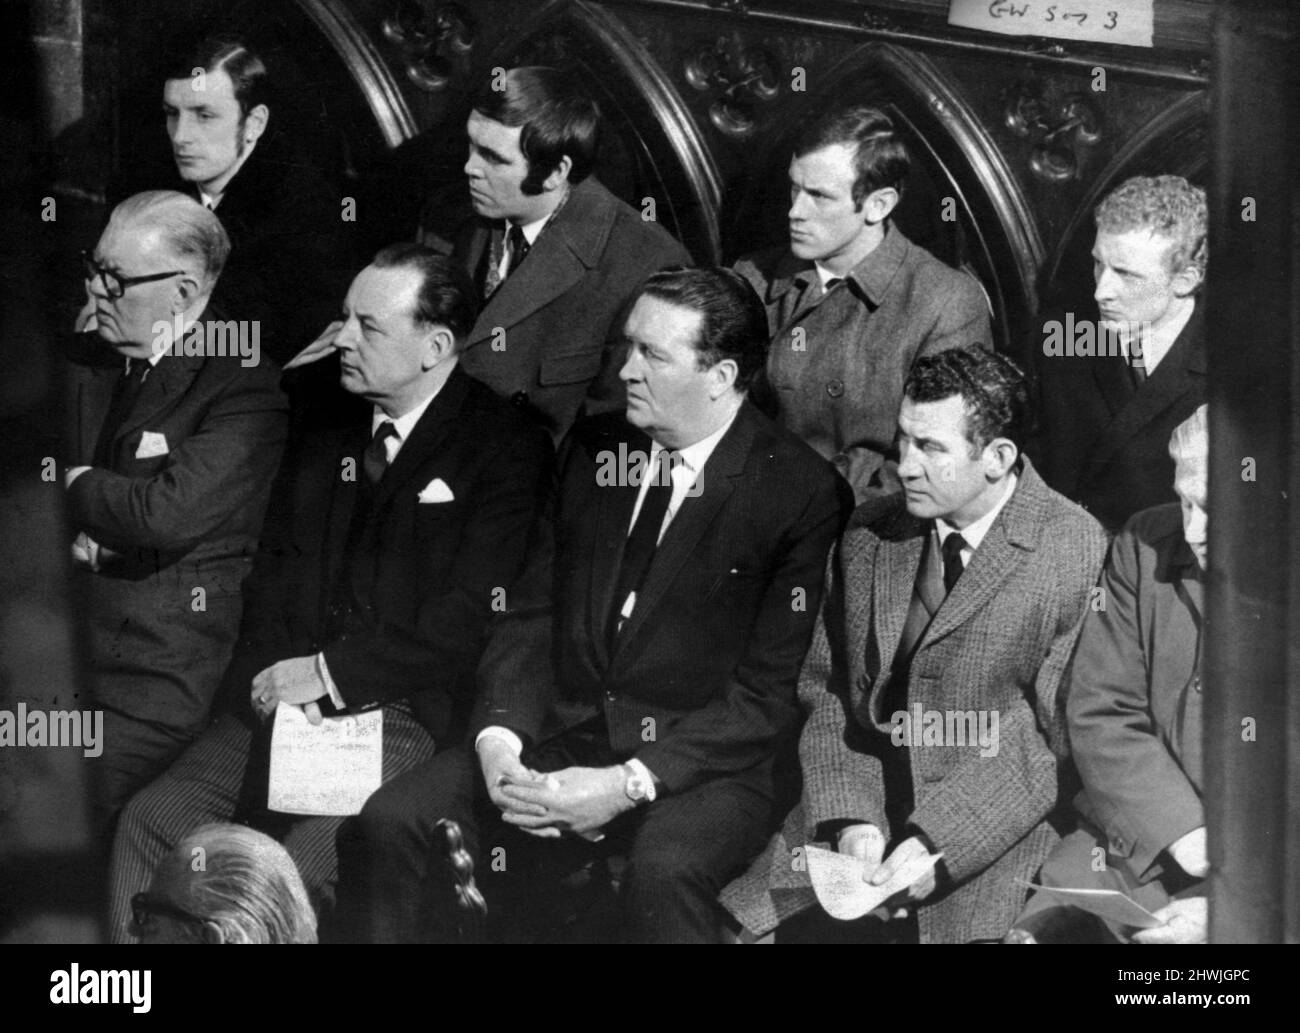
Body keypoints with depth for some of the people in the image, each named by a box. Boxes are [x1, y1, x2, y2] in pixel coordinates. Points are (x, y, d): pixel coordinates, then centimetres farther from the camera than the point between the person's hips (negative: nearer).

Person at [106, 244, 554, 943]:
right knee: (150, 822, -14)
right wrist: (275, 677, -4)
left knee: (303, 867, -29)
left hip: (409, 718, -6)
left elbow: (469, 618, -11)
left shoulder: (508, 452, -2)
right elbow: (272, 579, 17)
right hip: (282, 706, 6)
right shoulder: (321, 447, 20)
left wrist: (330, 673, -12)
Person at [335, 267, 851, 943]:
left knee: (663, 869, -38)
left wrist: (628, 784, -18)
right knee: (389, 824, -15)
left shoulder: (802, 493, -7)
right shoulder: (593, 450, 12)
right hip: (558, 744, 6)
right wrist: (498, 735, -8)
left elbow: (769, 693, -10)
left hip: (706, 766, -5)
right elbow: (533, 612, 12)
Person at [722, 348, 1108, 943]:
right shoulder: (867, 537, 11)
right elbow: (827, 695, 11)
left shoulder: (1078, 554, -7)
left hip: (991, 849, -4)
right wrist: (851, 820, -6)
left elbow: (1056, 737, -10)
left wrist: (938, 843, -17)